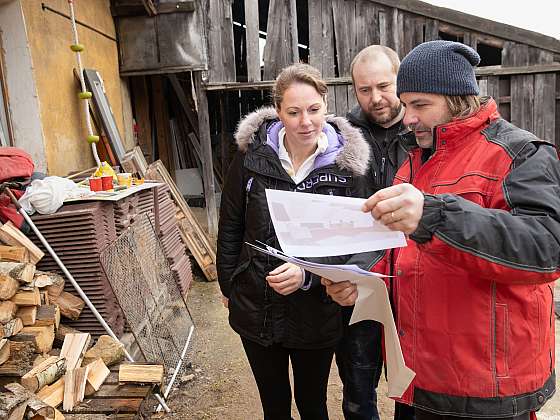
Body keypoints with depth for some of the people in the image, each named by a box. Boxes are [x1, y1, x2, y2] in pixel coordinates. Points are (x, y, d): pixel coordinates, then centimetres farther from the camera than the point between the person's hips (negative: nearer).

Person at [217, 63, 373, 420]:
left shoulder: (346, 163, -11)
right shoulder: (252, 154, -7)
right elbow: (230, 227, 2)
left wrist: (307, 275, -26)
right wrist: (228, 286, 7)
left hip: (316, 311, -1)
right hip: (255, 307, 2)